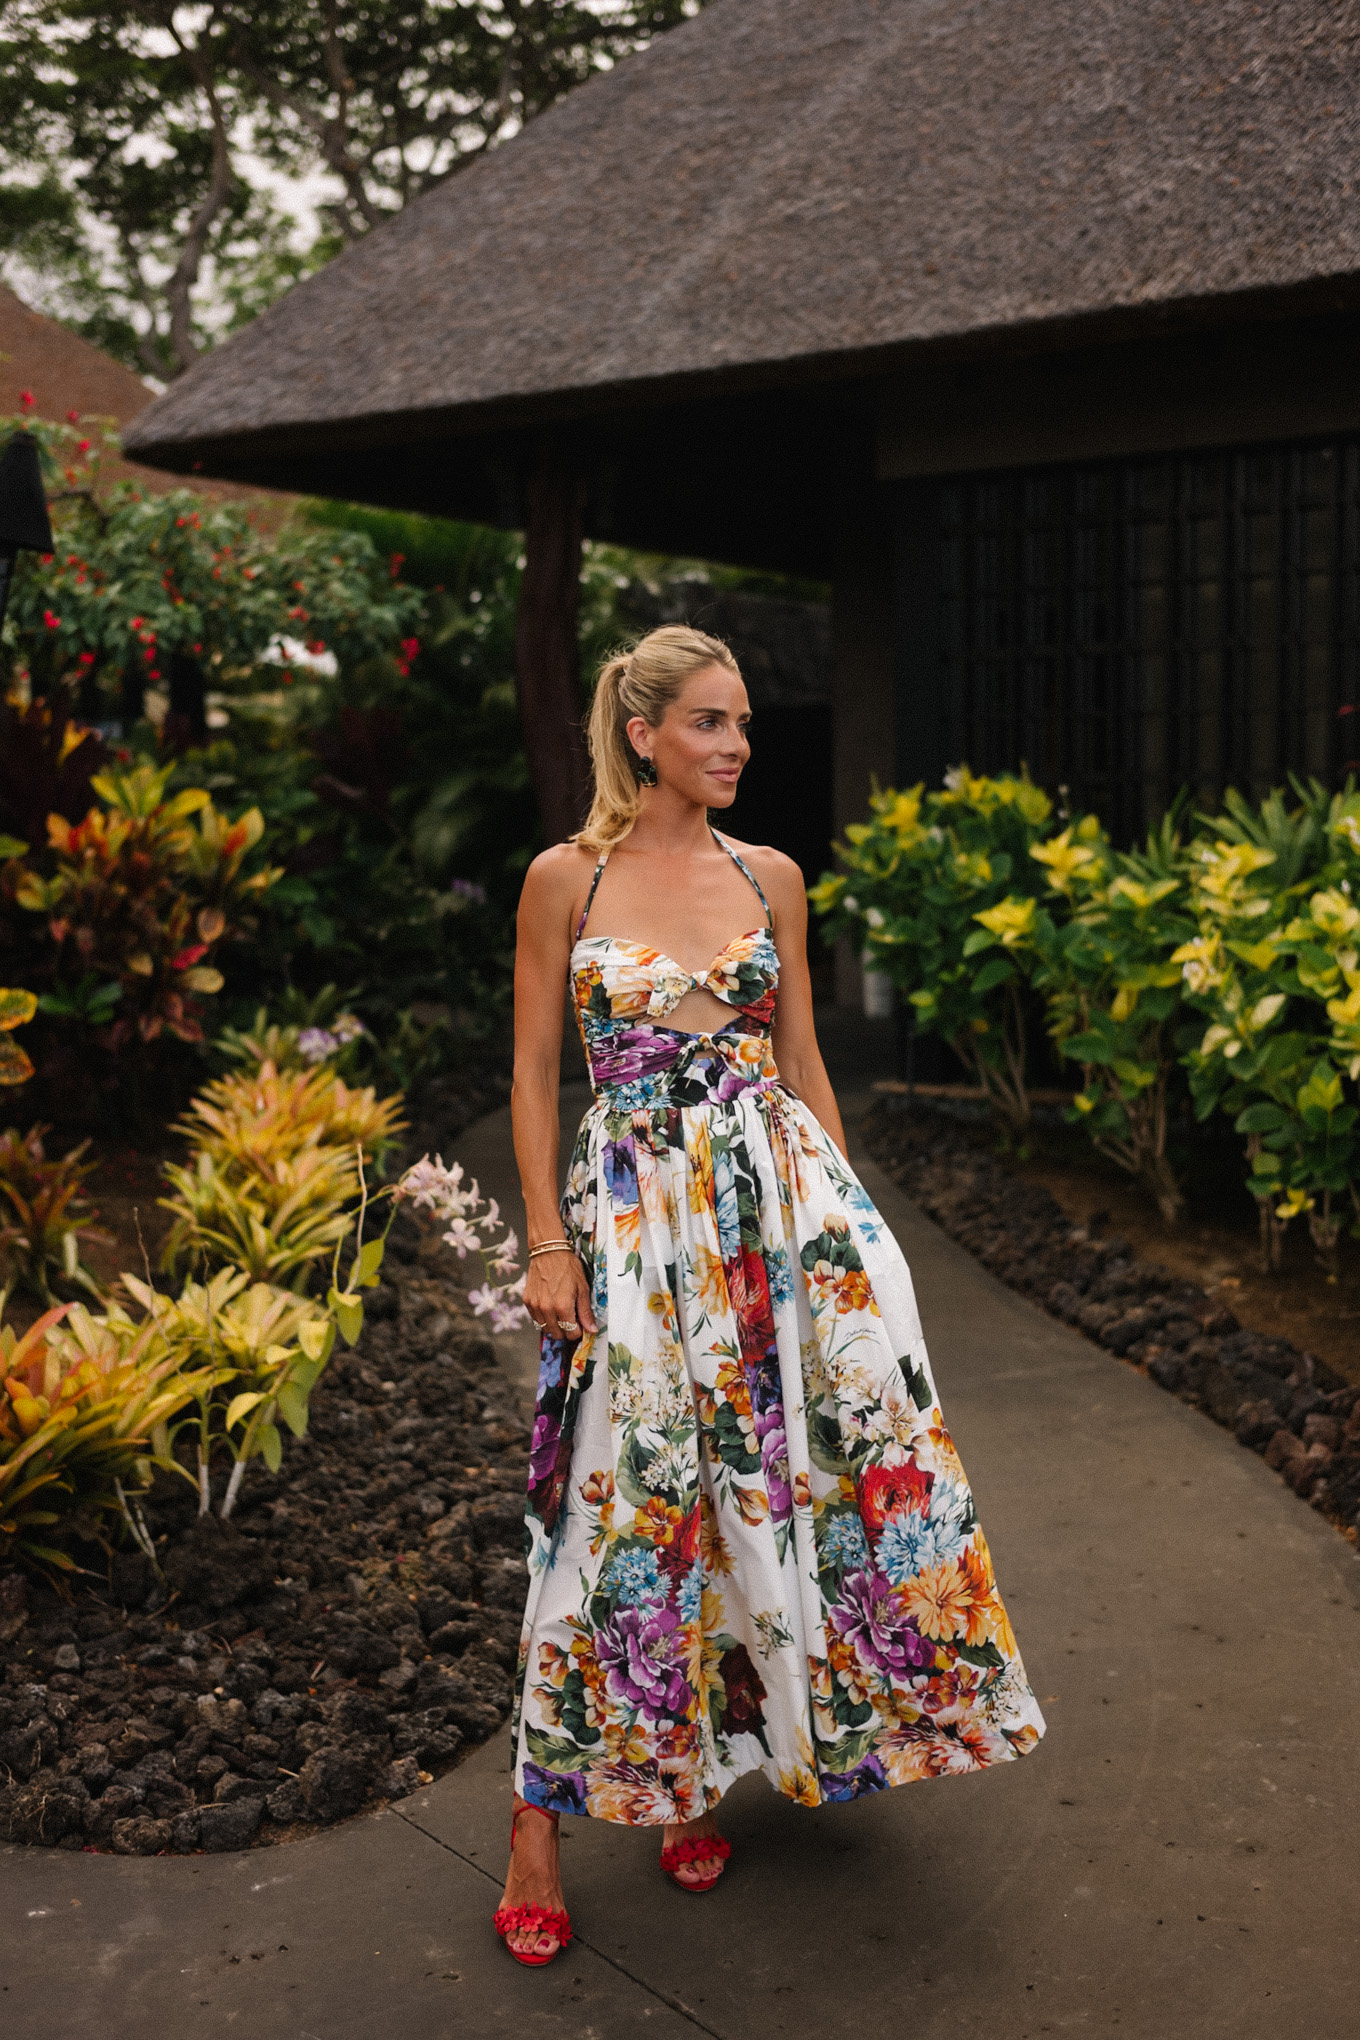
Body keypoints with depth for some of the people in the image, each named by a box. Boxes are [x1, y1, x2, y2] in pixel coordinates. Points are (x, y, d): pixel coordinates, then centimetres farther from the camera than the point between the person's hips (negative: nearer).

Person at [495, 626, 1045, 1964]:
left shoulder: (771, 879, 8)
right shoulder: (566, 878, -1)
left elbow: (802, 1061, 13)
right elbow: (533, 1070, 0)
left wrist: (845, 1207, 8)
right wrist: (546, 1242, -6)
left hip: (783, 1193, 4)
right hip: (635, 1211, -3)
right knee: (630, 1498, 0)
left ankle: (700, 1766, 22)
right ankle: (541, 1814, 15)